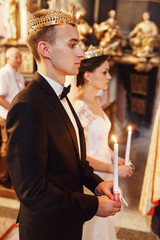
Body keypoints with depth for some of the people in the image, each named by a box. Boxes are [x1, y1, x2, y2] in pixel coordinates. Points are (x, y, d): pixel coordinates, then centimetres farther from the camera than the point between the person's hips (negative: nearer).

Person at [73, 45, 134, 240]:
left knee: (102, 222, 24)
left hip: (103, 175, 8)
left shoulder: (95, 101, 3)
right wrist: (115, 170, -16)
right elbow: (81, 157, -23)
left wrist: (115, 158, 5)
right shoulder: (78, 108, -25)